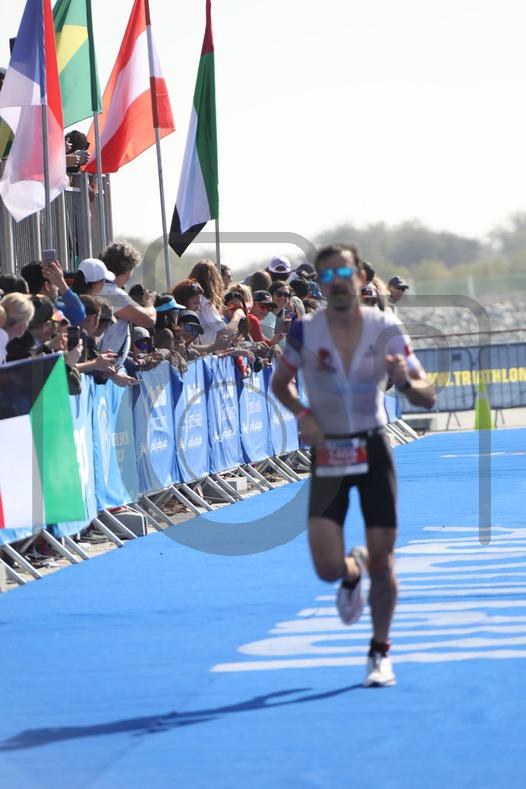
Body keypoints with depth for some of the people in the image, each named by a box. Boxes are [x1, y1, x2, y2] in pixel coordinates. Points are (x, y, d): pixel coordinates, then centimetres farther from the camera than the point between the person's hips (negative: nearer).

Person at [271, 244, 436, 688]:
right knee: (328, 567, -11)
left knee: (382, 561, -1)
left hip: (374, 449, 0)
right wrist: (302, 413, -11)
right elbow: (280, 383, 9)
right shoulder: (305, 332, -8)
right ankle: (353, 573, 28)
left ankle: (380, 652, 21)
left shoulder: (386, 330, -8)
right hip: (328, 453, 0)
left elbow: (427, 397, -8)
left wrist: (407, 383, -31)